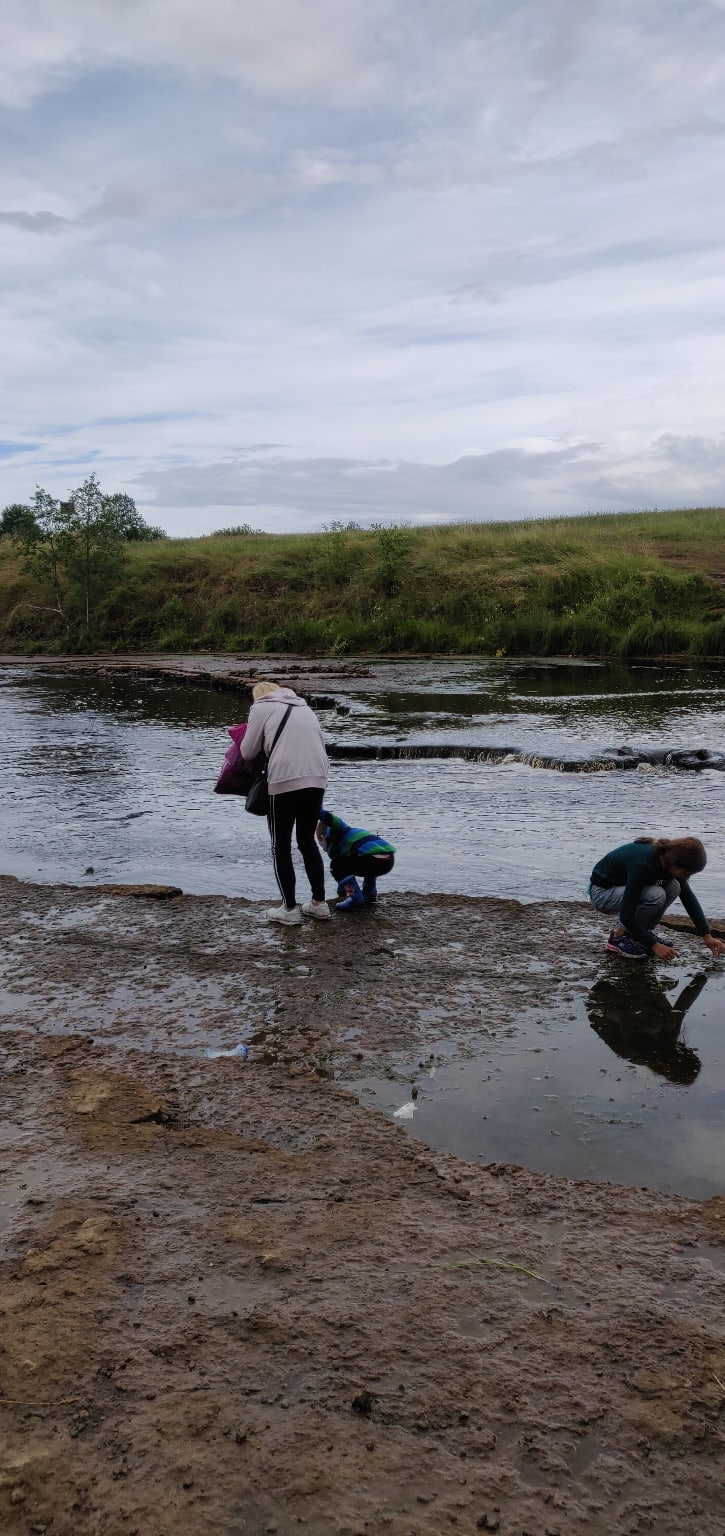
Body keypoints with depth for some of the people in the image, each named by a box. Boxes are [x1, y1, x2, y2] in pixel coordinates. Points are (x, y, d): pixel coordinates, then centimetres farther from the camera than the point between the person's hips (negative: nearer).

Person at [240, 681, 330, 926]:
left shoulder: (261, 708, 7)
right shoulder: (304, 706, 23)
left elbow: (248, 752, 5)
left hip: (285, 781, -5)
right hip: (317, 780, 6)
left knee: (281, 847, 7)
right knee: (308, 841, 19)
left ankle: (289, 909, 9)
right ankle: (319, 904, 22)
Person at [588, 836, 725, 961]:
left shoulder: (668, 856, -13)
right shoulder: (643, 864, -35)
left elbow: (688, 897, -1)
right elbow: (626, 914, -32)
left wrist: (707, 936, -5)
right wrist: (654, 945, -29)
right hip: (602, 892, -8)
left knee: (673, 887, -13)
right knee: (655, 895, -30)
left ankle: (640, 933, 2)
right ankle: (619, 936, -12)